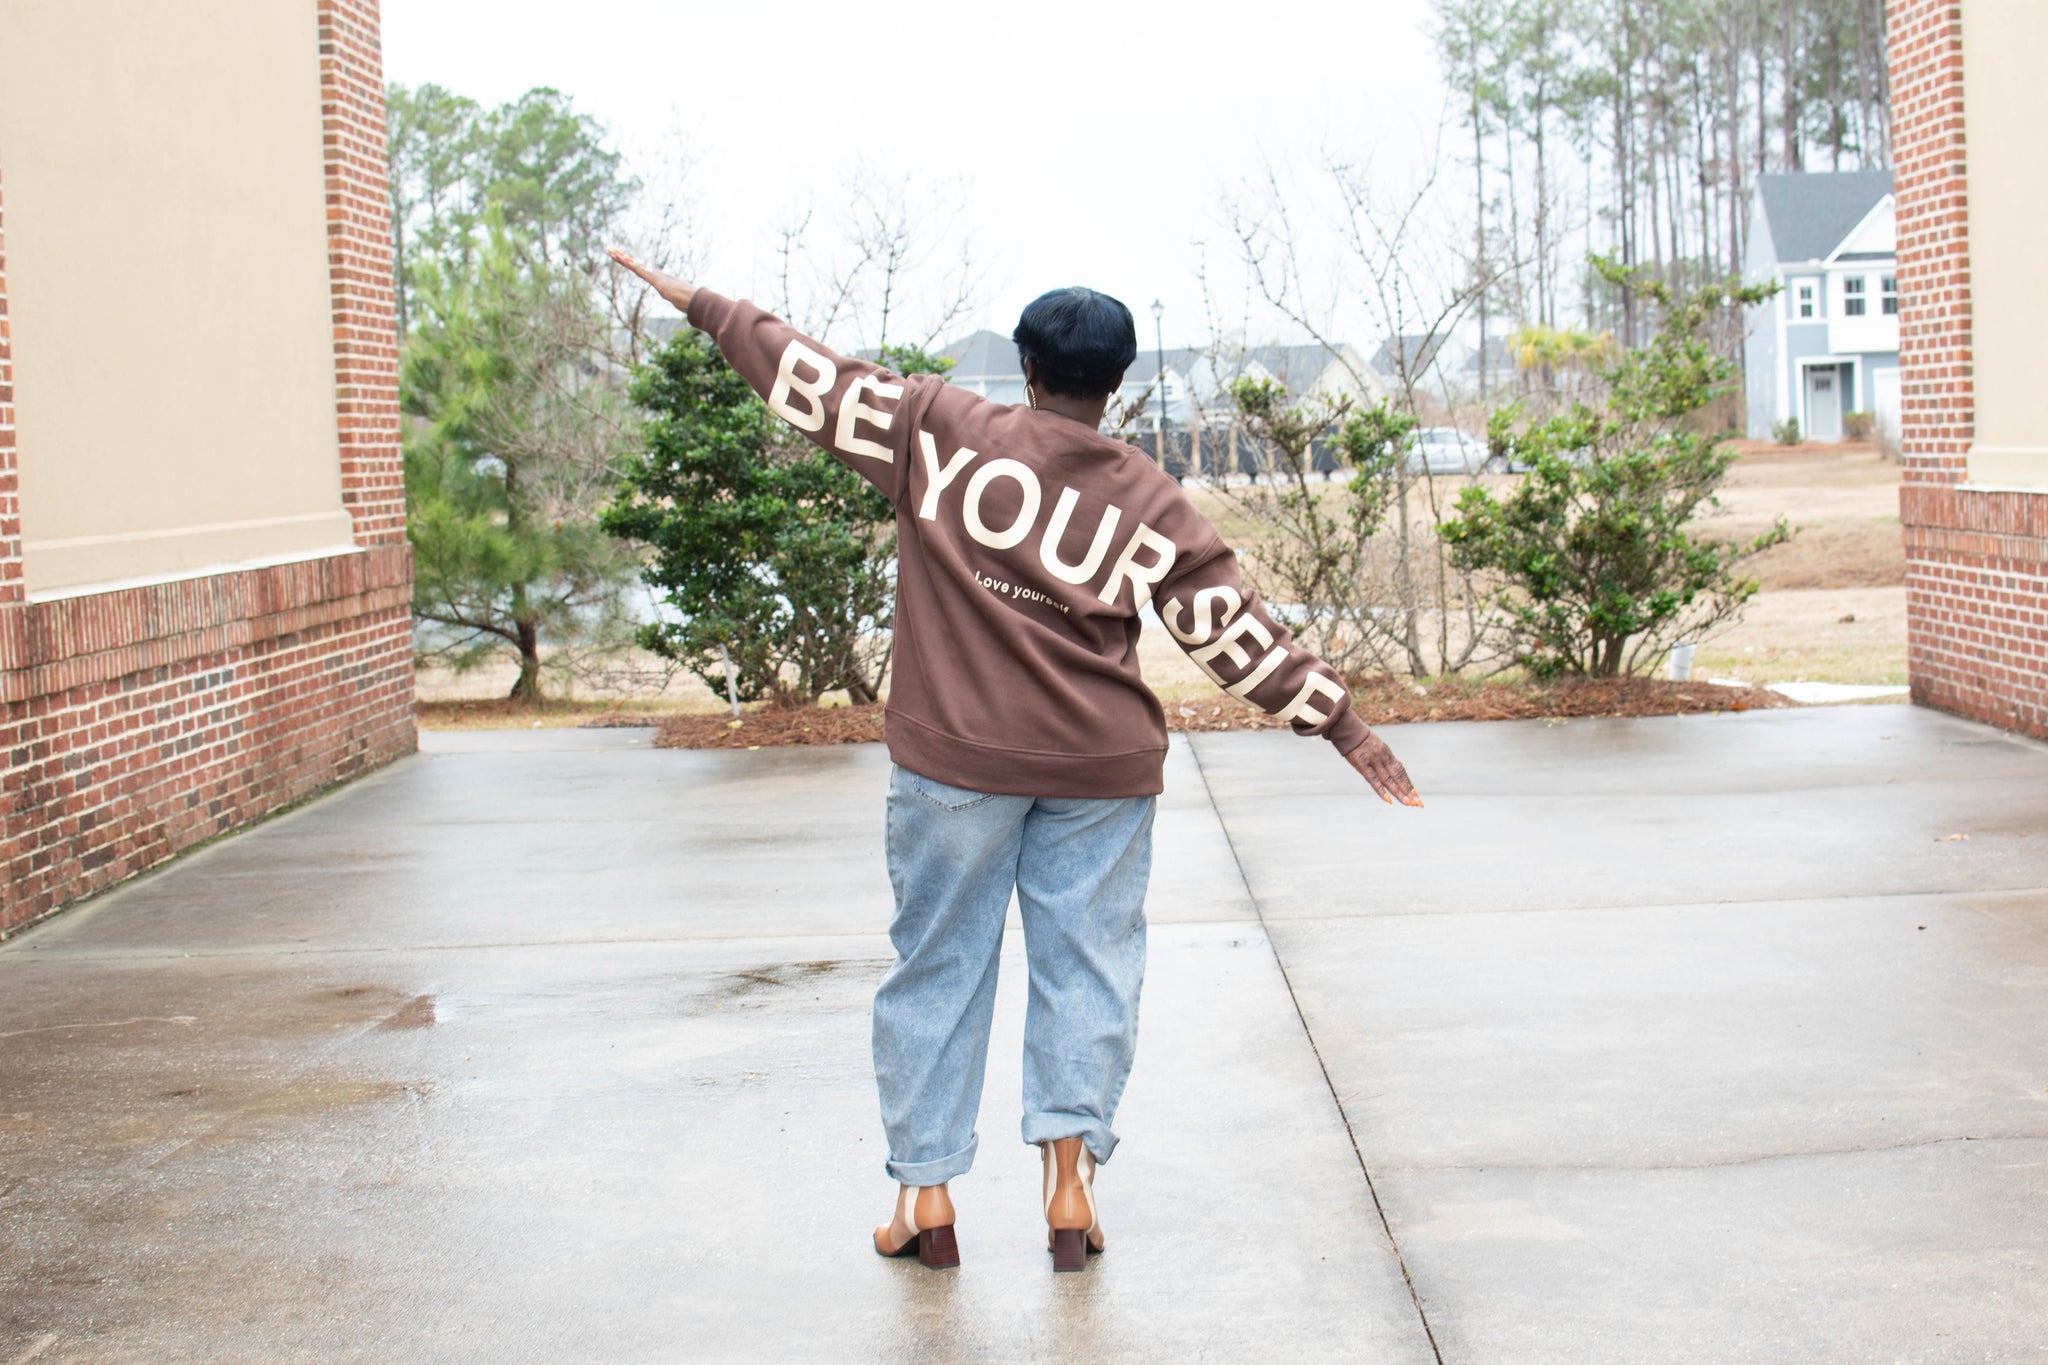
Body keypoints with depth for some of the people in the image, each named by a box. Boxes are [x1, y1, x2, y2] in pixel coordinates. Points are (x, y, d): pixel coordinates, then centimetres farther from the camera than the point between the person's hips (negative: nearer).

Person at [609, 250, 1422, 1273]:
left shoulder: (940, 429, -2)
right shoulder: (1152, 504, 3)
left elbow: (820, 385, 1)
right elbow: (1237, 631, 2)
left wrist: (704, 305, 12)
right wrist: (1338, 722, 9)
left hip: (955, 755, -1)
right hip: (1101, 767, 1)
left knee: (939, 962, 8)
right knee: (1087, 963, 9)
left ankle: (924, 1192, 13)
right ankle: (1071, 1178, 4)